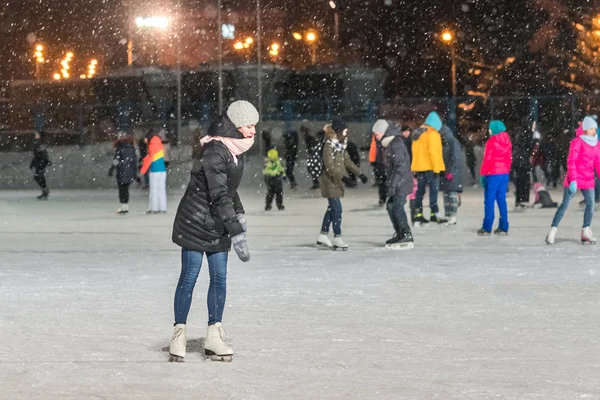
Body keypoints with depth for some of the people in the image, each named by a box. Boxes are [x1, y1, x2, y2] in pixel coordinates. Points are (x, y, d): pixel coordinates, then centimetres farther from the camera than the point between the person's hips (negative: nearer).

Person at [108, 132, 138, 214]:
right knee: (126, 189, 14)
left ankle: (123, 207, -4)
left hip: (122, 172, -6)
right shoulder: (132, 147, 9)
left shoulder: (119, 147, -9)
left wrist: (111, 169, -9)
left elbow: (116, 160, -14)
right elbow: (135, 160, 11)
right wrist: (135, 172, 17)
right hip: (130, 172, 6)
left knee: (122, 189, 0)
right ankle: (126, 206, 16)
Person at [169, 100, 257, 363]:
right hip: (195, 224, -8)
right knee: (189, 277, -2)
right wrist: (236, 232, -27)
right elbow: (219, 196, -26)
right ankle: (179, 336, 8)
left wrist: (239, 214, 14)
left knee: (219, 278, 4)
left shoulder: (234, 151, 6)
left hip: (217, 227, 8)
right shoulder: (214, 153, -23)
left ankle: (214, 337, 10)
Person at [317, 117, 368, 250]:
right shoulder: (329, 146, -17)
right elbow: (329, 166, -23)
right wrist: (342, 176, -34)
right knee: (337, 209, -11)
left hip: (337, 181, 9)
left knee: (332, 208, 14)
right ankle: (337, 239, -9)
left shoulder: (341, 145, 10)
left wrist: (359, 173, 11)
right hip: (330, 181, -9)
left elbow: (347, 161, 17)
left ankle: (323, 236, 24)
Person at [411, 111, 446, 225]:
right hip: (430, 167, -8)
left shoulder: (417, 134, 16)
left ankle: (419, 215, 8)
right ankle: (434, 214, -8)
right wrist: (436, 168, -17)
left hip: (418, 167, 8)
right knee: (434, 189, -5)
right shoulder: (432, 134, -10)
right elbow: (433, 151, -18)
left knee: (420, 190, 9)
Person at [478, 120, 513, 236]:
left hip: (493, 174, -6)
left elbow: (487, 160, -11)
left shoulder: (491, 142, -11)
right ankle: (503, 227, 8)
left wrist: (482, 174, -6)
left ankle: (487, 228, -4)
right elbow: (509, 159, 12)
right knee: (501, 200, 9)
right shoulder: (507, 142, 9)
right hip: (505, 173, 6)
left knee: (490, 201, -3)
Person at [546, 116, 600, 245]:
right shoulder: (577, 142, -10)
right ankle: (552, 231, -5)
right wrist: (573, 180, -20)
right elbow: (571, 162, -13)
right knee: (565, 204, -7)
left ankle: (586, 233, 6)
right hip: (574, 179, -6)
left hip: (588, 180, 6)